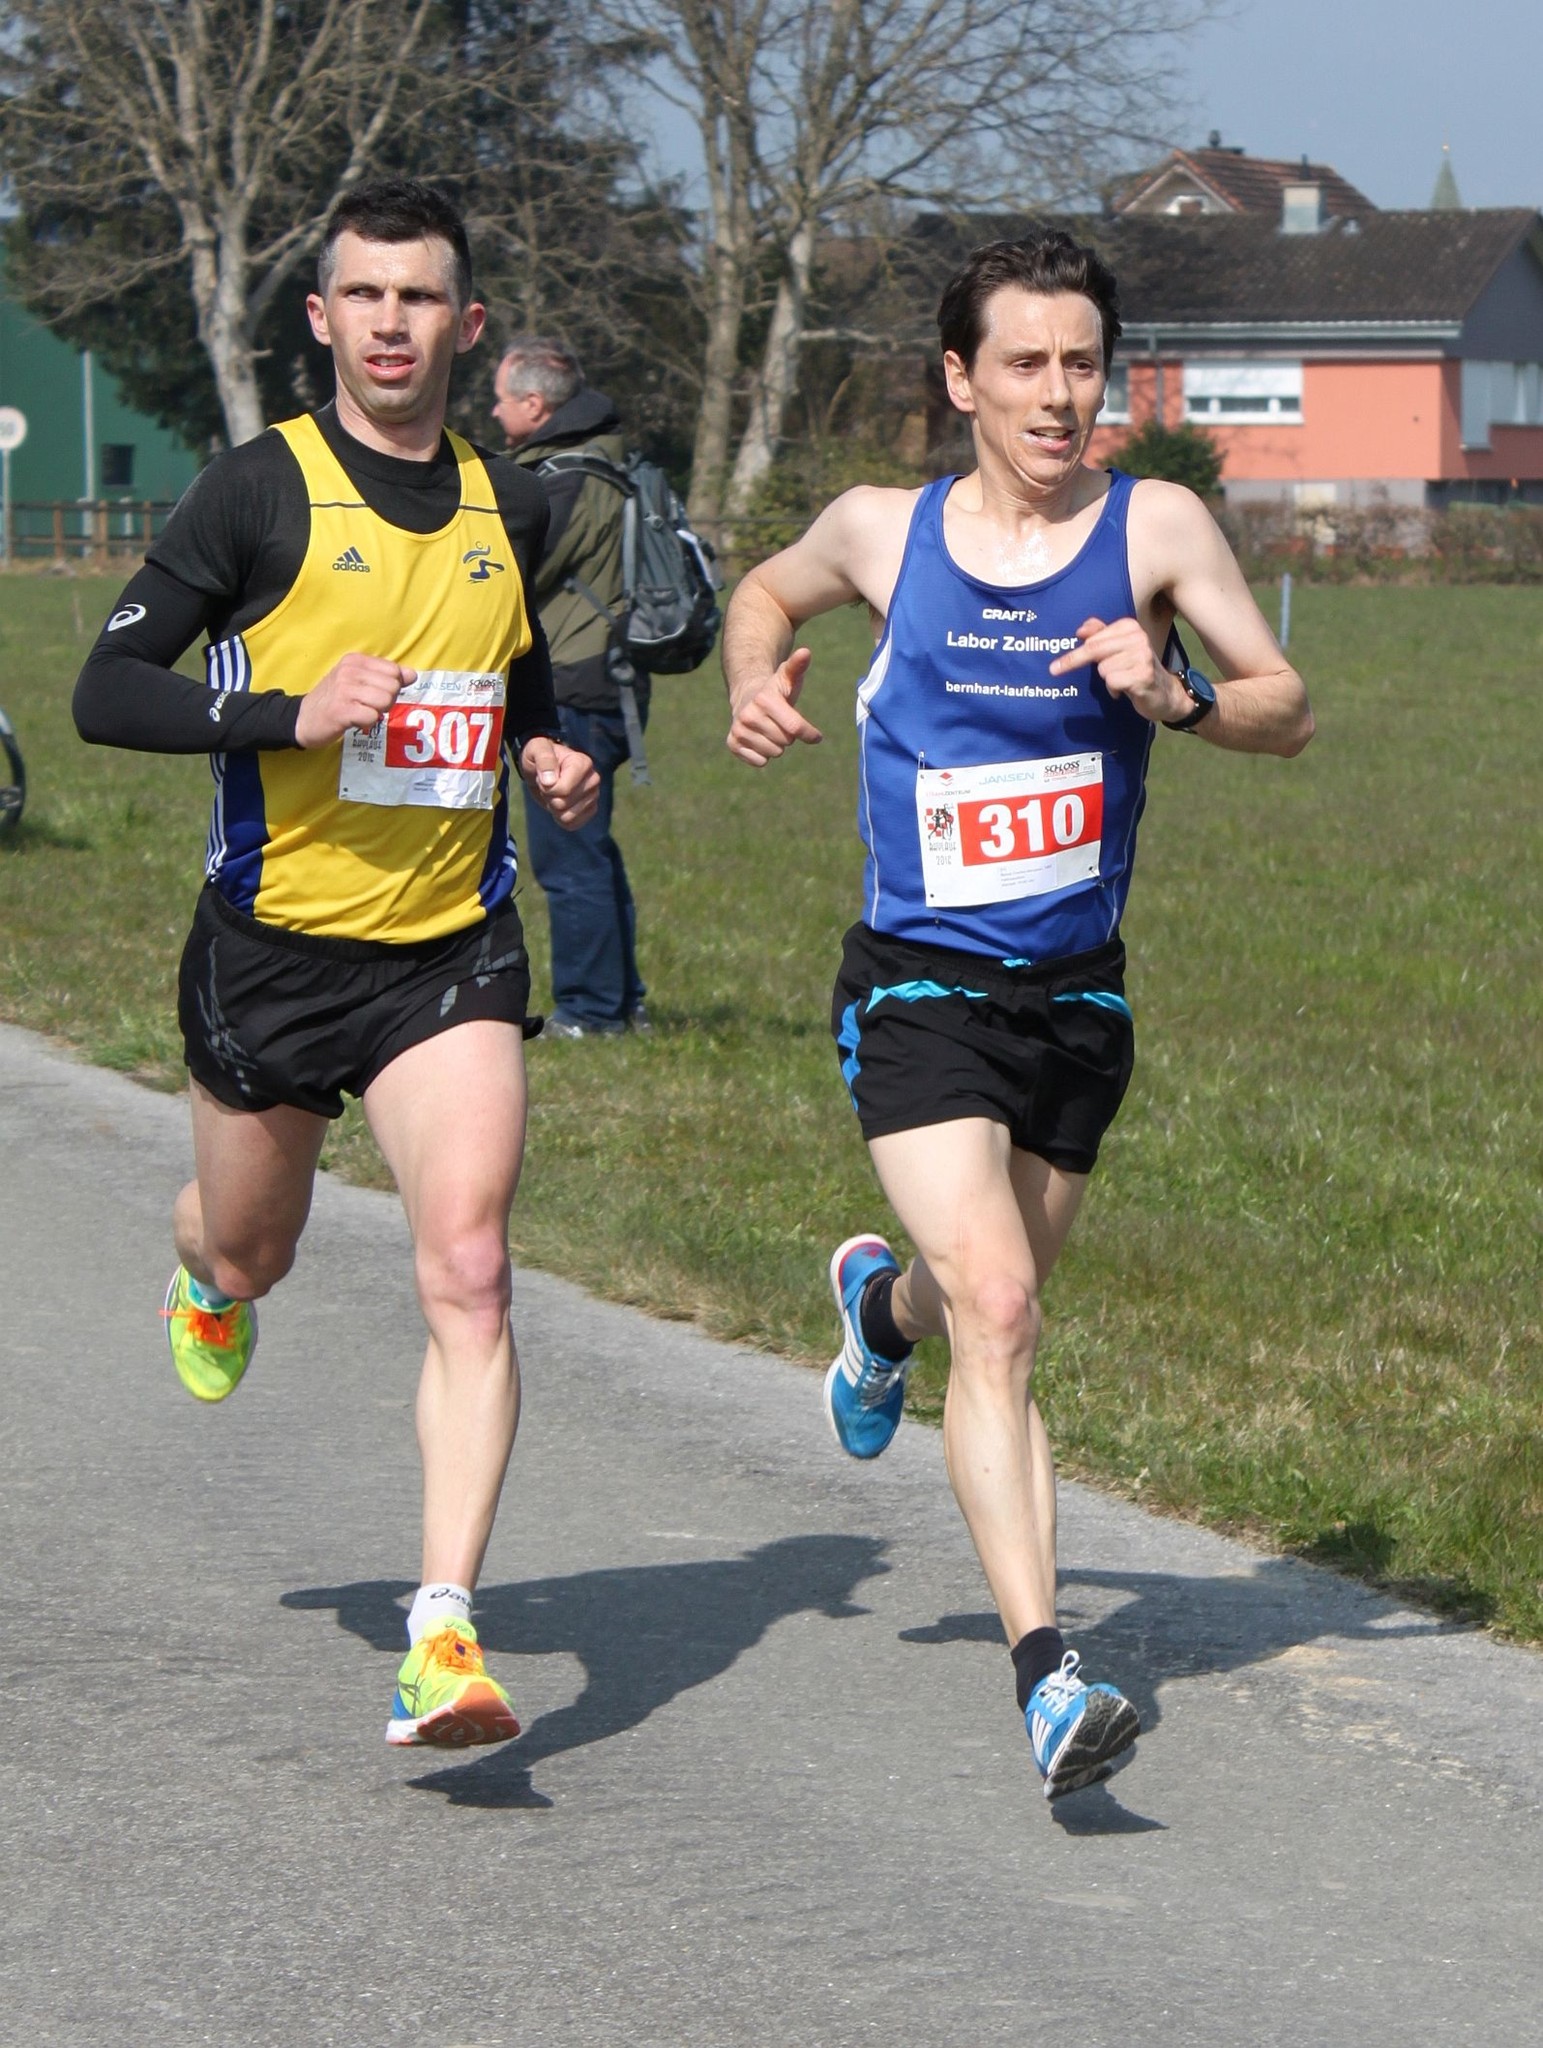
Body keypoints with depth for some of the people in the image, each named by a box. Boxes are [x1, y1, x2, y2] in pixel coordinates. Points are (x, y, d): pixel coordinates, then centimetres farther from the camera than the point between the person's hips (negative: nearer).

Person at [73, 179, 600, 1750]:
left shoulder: (508, 505, 6)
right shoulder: (263, 489, -8)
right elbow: (105, 691, -10)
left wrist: (548, 757, 6)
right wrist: (289, 714, -23)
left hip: (451, 949, 2)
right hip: (273, 948, -1)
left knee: (467, 1273, -16)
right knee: (253, 1253, 18)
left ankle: (444, 1632, -19)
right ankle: (203, 1270, 58)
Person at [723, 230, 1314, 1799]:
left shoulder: (1155, 529, -3)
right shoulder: (882, 533, -1)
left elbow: (1289, 713, 0)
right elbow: (767, 591, 20)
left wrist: (1179, 697, -20)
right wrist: (755, 684, -1)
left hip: (1076, 997, 3)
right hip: (917, 992, -3)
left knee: (990, 1300, 20)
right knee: (999, 1314, -19)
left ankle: (883, 1305, 58)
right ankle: (1046, 1677, -23)